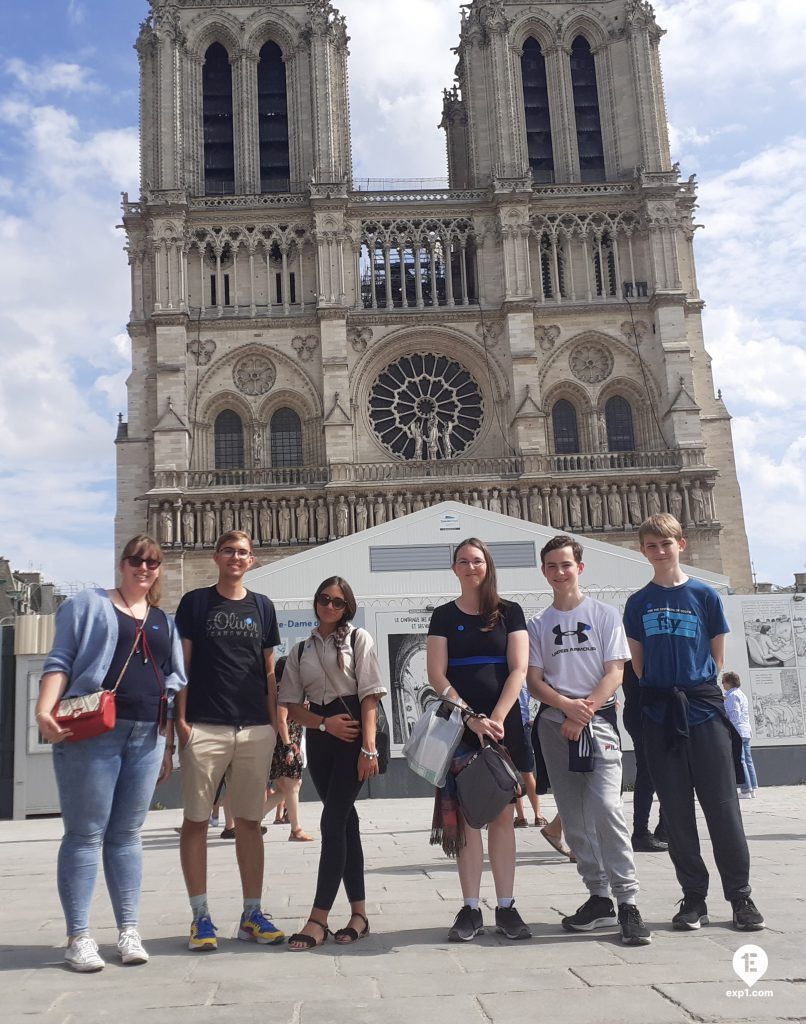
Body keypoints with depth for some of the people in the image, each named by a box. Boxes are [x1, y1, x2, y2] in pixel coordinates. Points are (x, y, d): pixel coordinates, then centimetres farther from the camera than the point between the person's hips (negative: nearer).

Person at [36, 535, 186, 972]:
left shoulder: (164, 622, 19)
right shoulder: (88, 604, 8)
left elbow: (174, 683, 18)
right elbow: (59, 662, 0)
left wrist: (170, 744, 12)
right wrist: (44, 710, -16)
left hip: (147, 737, 4)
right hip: (91, 733, -4)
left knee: (127, 834, 8)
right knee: (85, 834, 0)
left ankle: (128, 931, 14)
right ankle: (78, 937, 6)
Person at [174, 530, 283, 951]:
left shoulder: (262, 606, 12)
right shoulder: (195, 602, 5)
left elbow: (269, 671, 14)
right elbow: (181, 665, 3)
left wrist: (276, 723, 8)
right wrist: (180, 719, -6)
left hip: (255, 729, 2)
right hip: (204, 727, -2)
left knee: (249, 820, 8)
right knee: (196, 819, 1)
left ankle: (252, 914, 16)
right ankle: (200, 915, 11)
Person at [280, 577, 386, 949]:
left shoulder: (359, 639, 1)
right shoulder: (301, 650, 12)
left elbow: (369, 696, -6)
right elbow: (291, 705, 8)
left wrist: (369, 747, -14)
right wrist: (325, 723, -9)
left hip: (353, 735, -4)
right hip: (320, 737, 5)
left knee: (333, 821, -10)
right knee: (345, 821, 9)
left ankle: (319, 918, -7)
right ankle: (359, 912, 15)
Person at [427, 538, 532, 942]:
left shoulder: (509, 613, 8)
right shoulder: (444, 616, 7)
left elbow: (518, 669, 0)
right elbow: (437, 675, 0)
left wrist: (497, 718, -13)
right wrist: (472, 718, -11)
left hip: (503, 723, 0)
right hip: (459, 726, 0)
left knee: (502, 814, 2)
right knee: (467, 817, -1)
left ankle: (506, 908, 9)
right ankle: (470, 909, 5)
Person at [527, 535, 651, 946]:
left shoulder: (604, 615, 4)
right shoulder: (537, 625, 11)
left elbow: (614, 672, -2)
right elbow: (534, 681, 5)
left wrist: (586, 711, -15)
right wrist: (568, 705, -14)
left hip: (599, 719, -3)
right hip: (555, 724, 3)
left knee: (605, 807, -17)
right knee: (574, 816, 5)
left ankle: (627, 901, -11)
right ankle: (599, 898, 15)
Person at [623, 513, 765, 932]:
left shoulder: (704, 595, 2)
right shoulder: (638, 603, 7)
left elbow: (717, 654, 7)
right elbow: (638, 661, 11)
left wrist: (696, 686, 3)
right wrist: (662, 688, 4)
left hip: (704, 709, -1)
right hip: (660, 714, 2)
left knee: (722, 805, 0)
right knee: (677, 812, 6)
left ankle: (740, 896, 12)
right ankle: (693, 898, 16)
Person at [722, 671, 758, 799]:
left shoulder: (732, 695, -10)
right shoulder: (742, 694, 19)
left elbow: (734, 715, -17)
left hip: (736, 731, -10)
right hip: (746, 731, 10)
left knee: (740, 762, -8)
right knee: (748, 760, 9)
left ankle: (746, 790, -9)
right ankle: (753, 789, 10)